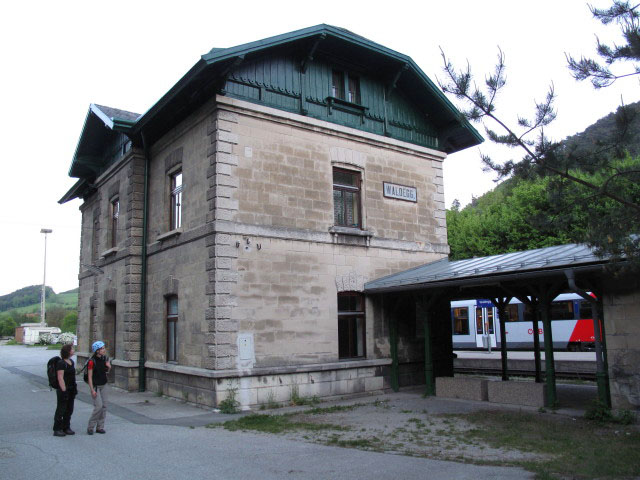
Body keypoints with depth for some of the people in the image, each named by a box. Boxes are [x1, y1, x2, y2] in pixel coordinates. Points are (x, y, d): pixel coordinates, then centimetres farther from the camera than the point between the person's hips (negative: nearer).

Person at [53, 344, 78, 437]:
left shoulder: (71, 361, 12)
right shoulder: (61, 363, -15)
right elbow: (60, 378, -19)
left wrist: (75, 387, 18)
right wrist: (64, 390, -21)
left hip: (71, 389, 9)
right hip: (64, 389, -9)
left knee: (69, 409, 13)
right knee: (61, 409, 0)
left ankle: (66, 428, 23)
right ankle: (57, 430, 9)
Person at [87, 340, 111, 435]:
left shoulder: (105, 358, 3)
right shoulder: (92, 361, -16)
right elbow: (90, 377, -15)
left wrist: (108, 367, -6)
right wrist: (92, 390, -17)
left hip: (103, 385, 6)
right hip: (95, 386, -6)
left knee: (104, 406, 4)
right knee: (98, 406, -13)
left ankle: (100, 427, 13)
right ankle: (90, 427, 4)